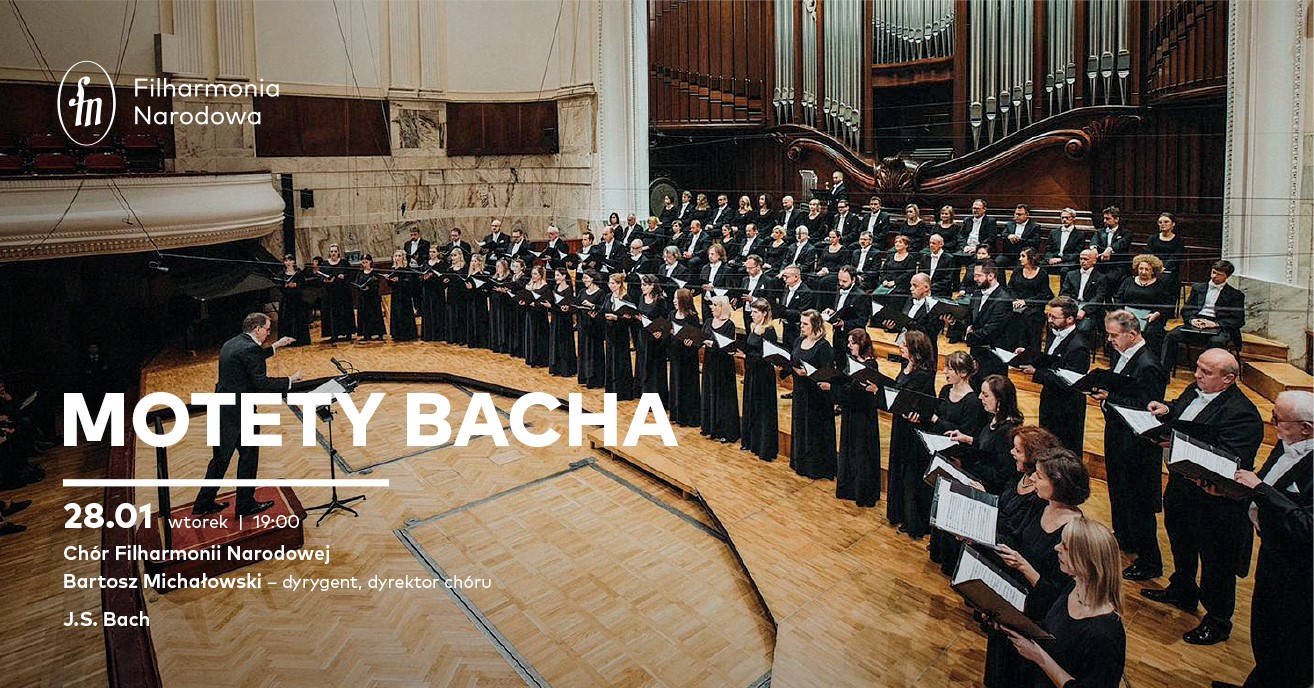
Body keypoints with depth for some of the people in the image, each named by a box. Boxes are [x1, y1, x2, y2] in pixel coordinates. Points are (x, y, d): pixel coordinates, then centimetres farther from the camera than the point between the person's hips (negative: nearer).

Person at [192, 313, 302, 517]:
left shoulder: (231, 344, 11)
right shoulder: (249, 348, -18)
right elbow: (262, 382, -22)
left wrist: (275, 346, 29)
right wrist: (290, 380, -11)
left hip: (222, 409, 9)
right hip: (239, 412, -9)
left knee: (221, 457, 18)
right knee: (249, 456, 6)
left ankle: (204, 504, 25)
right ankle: (245, 504, 17)